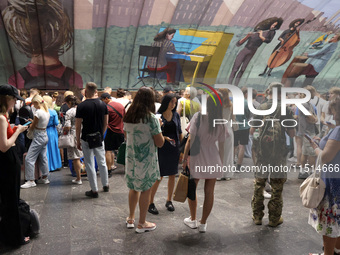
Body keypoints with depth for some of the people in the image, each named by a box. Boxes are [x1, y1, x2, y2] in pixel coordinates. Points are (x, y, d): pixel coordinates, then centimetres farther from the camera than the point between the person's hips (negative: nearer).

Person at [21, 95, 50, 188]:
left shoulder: (38, 112, -18)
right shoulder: (47, 112, 7)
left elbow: (32, 127, -10)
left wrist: (28, 128, 10)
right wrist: (33, 121, 9)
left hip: (38, 137, -9)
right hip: (45, 136, 9)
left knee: (29, 159, -5)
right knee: (43, 158, 15)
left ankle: (31, 181, -3)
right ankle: (45, 178, 23)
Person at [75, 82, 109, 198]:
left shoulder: (81, 106, -11)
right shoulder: (103, 104, 0)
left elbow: (78, 126, -10)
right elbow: (106, 123, 6)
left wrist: (78, 141, 0)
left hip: (87, 139, -4)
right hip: (99, 138, 4)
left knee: (90, 165, 5)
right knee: (102, 162, 18)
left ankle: (94, 190, 11)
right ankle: (105, 185, 31)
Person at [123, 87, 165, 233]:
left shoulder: (128, 116, 2)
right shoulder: (151, 118, -16)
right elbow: (160, 143, -13)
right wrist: (158, 126, -1)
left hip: (131, 158, 6)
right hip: (146, 160, -6)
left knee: (134, 188, 20)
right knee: (145, 190, 7)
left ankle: (131, 219, 32)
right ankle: (141, 224, 19)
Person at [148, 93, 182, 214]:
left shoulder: (176, 115, 7)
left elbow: (180, 133, 12)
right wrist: (164, 138, -22)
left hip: (174, 149, 5)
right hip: (161, 149, -5)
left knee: (172, 175, 11)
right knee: (159, 176, -3)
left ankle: (169, 200, 28)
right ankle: (150, 203, 10)